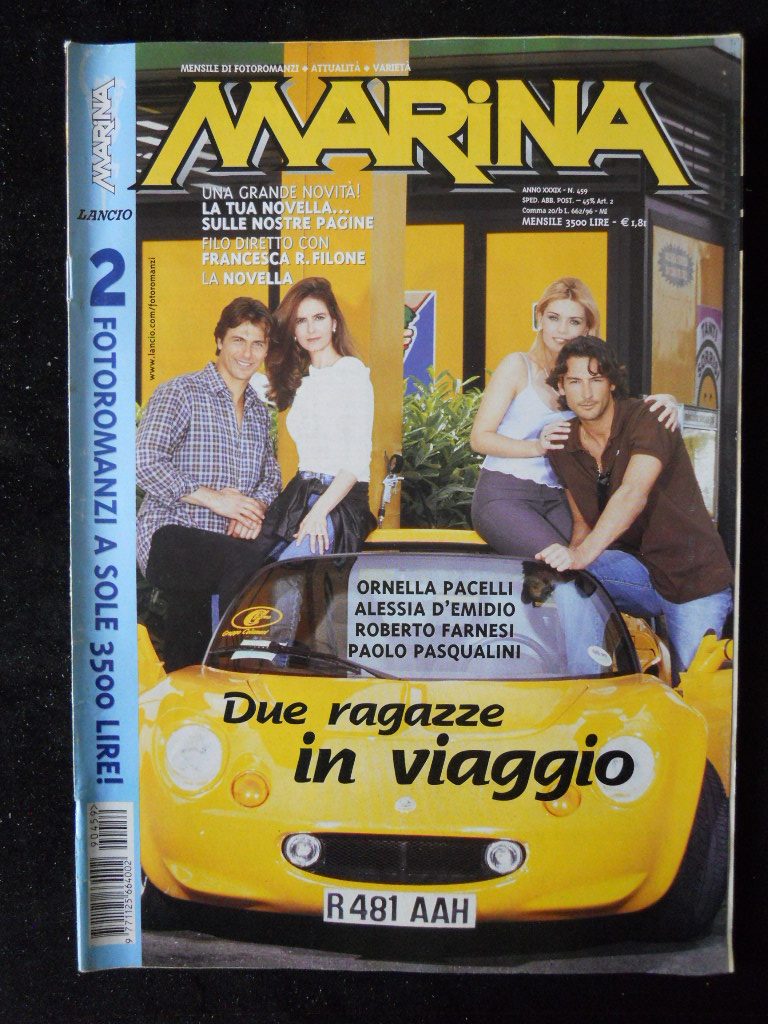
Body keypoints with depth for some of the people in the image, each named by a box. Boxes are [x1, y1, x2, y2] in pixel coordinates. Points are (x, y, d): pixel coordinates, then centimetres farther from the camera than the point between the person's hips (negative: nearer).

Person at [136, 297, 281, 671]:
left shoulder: (258, 411, 20)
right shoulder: (180, 392, -2)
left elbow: (270, 476, 19)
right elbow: (145, 462, -14)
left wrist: (256, 508, -5)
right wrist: (214, 498, -18)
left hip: (227, 541, 7)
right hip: (169, 538, -7)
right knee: (245, 559, -33)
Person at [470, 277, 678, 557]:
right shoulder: (518, 365, 0)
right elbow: (479, 437, -4)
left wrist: (664, 403, -16)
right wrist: (538, 447, -17)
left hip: (556, 501, 5)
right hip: (503, 495, -5)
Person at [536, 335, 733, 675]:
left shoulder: (647, 419, -16)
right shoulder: (563, 447, 3)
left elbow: (633, 496, -32)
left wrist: (582, 555, -45)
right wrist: (572, 551, -13)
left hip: (694, 576, -4)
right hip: (640, 574, 4)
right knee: (553, 573, -22)